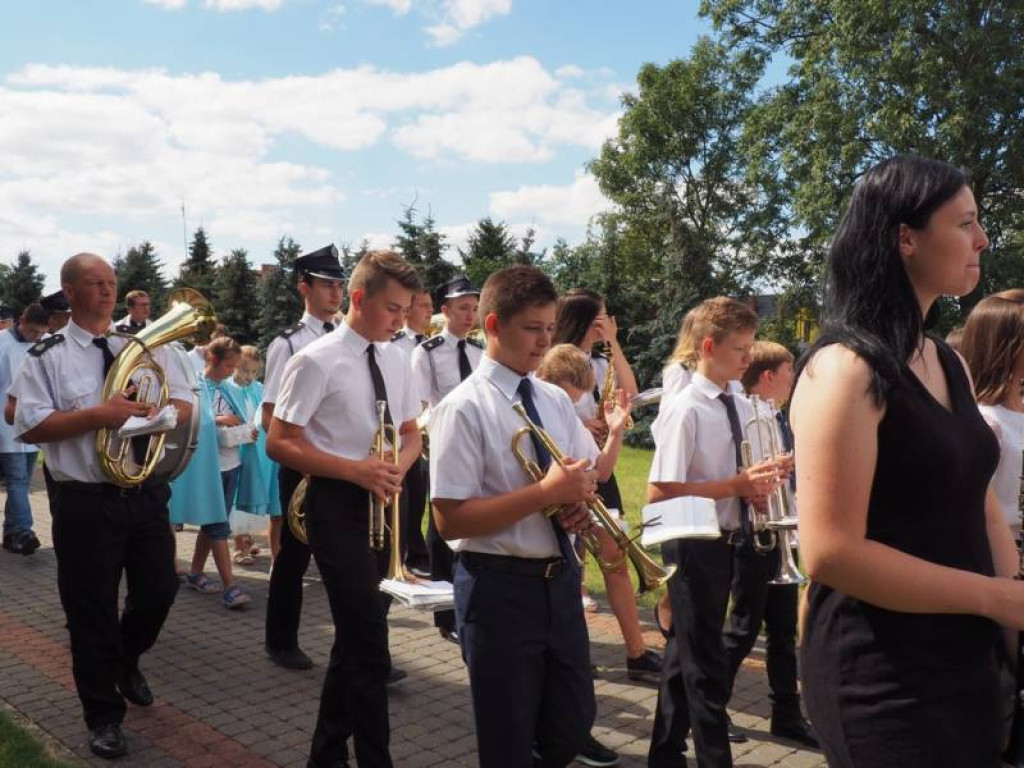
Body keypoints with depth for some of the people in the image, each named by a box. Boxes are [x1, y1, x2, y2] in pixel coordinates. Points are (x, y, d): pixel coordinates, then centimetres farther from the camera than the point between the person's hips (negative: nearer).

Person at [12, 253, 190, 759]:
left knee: (158, 593, 14)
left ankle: (125, 661, 45)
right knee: (91, 612, 5)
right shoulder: (46, 356, -3)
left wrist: (153, 408, -16)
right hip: (85, 504, -3)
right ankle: (104, 717, 21)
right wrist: (96, 415, -22)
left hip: (147, 494, 4)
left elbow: (184, 406, 6)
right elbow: (30, 427, -11)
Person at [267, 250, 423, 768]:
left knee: (356, 637, 16)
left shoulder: (395, 359, 8)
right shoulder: (316, 362, -12)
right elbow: (278, 443, -12)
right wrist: (354, 470, -21)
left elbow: (411, 434, 17)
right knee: (369, 645, -7)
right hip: (337, 504, -7)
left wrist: (397, 468, -6)